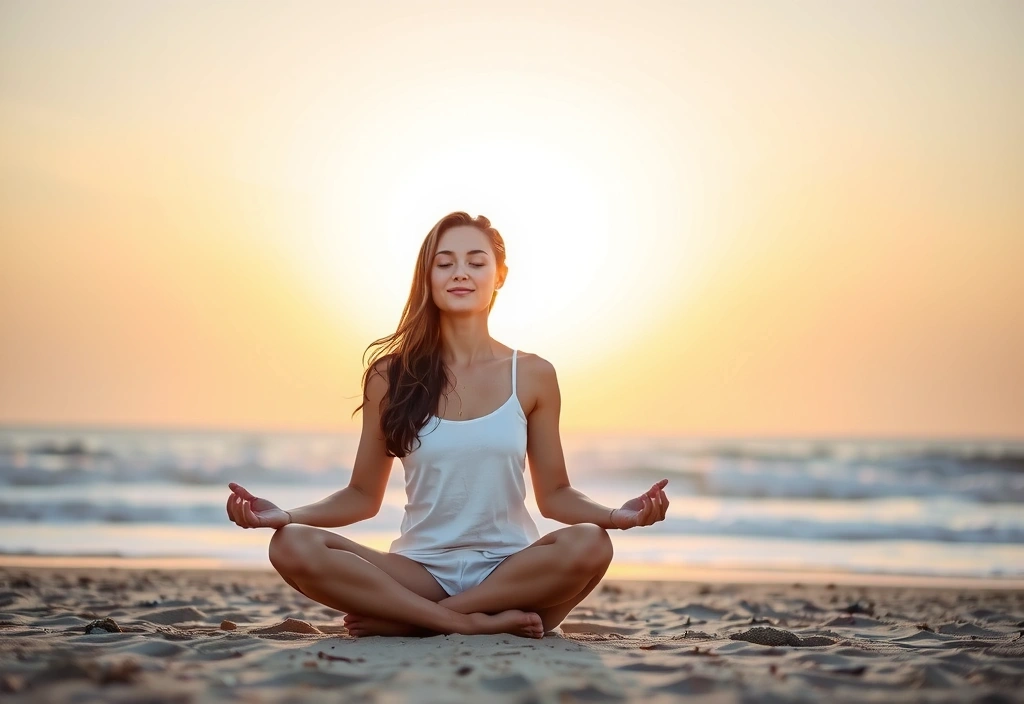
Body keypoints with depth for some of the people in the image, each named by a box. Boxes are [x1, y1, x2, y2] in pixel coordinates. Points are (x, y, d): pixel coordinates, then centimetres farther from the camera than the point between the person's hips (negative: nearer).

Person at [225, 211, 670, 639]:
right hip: (423, 572, 0)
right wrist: (286, 515, -10)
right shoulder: (391, 376, 4)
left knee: (588, 545, -34)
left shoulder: (532, 376, 4)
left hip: (510, 571, 0)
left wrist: (616, 515, -14)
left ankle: (398, 620, -21)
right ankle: (480, 621, -25)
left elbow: (554, 495, 7)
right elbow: (363, 495, 8)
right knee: (293, 548, -26)